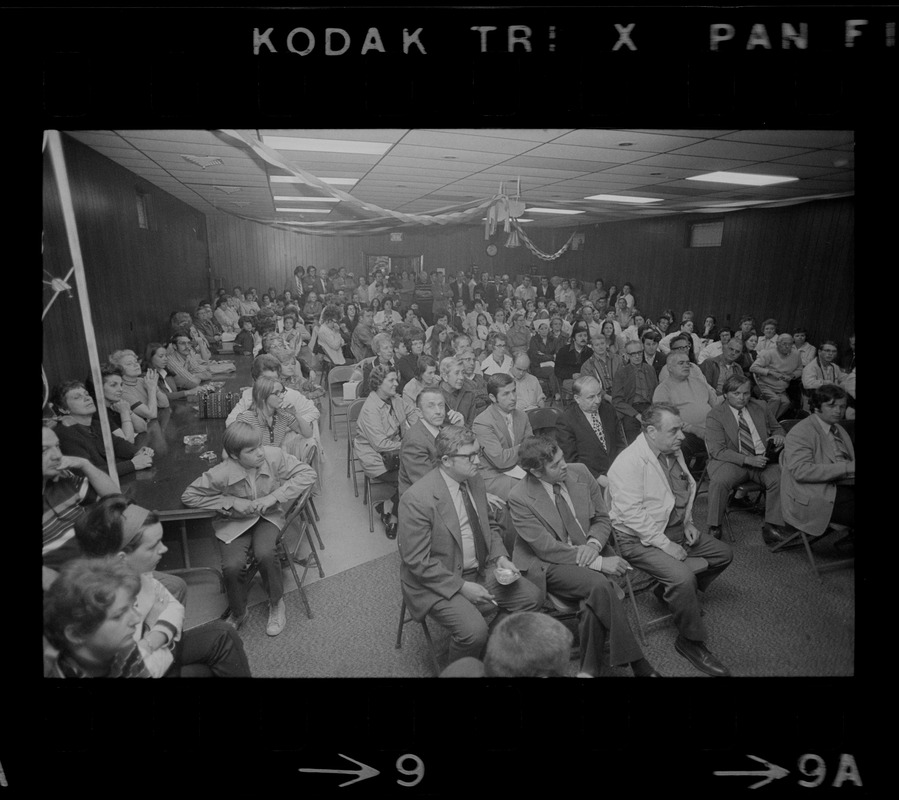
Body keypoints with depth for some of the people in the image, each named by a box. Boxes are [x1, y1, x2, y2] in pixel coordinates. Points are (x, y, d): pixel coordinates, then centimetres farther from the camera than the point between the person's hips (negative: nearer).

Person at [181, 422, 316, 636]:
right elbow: (188, 496, -9)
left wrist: (274, 496, -23)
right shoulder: (222, 474, -23)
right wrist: (232, 501, -19)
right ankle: (239, 613, 11)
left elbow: (308, 473, -15)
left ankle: (277, 603, 2)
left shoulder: (274, 456, -22)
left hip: (268, 516, 0)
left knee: (264, 553, -28)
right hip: (234, 522, 0)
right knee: (232, 566, -23)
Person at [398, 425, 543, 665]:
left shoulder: (475, 481, -1)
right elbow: (417, 562, -21)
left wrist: (500, 557, -4)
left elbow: (490, 525, 14)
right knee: (474, 631, -26)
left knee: (532, 597, -1)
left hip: (481, 571, 7)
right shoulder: (416, 499, -25)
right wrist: (462, 586, -21)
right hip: (439, 582, -7)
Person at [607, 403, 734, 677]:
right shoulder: (628, 464, -24)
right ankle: (691, 641, -1)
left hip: (676, 528, 9)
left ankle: (670, 590, 19)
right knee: (683, 577, -26)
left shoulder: (674, 451, 4)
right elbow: (633, 515, -26)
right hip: (640, 538, -9)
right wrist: (666, 545, -23)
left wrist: (688, 522, 5)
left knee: (723, 553, 10)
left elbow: (686, 491, 19)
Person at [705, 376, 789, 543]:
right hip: (732, 462, -4)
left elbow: (776, 427, 28)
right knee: (719, 481, -33)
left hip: (762, 459, 4)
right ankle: (714, 528, -16)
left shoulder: (760, 407, 11)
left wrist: (778, 436, 1)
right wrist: (748, 459, -21)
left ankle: (772, 527, -14)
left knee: (780, 478, -26)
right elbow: (717, 451, -11)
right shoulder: (715, 415, -4)